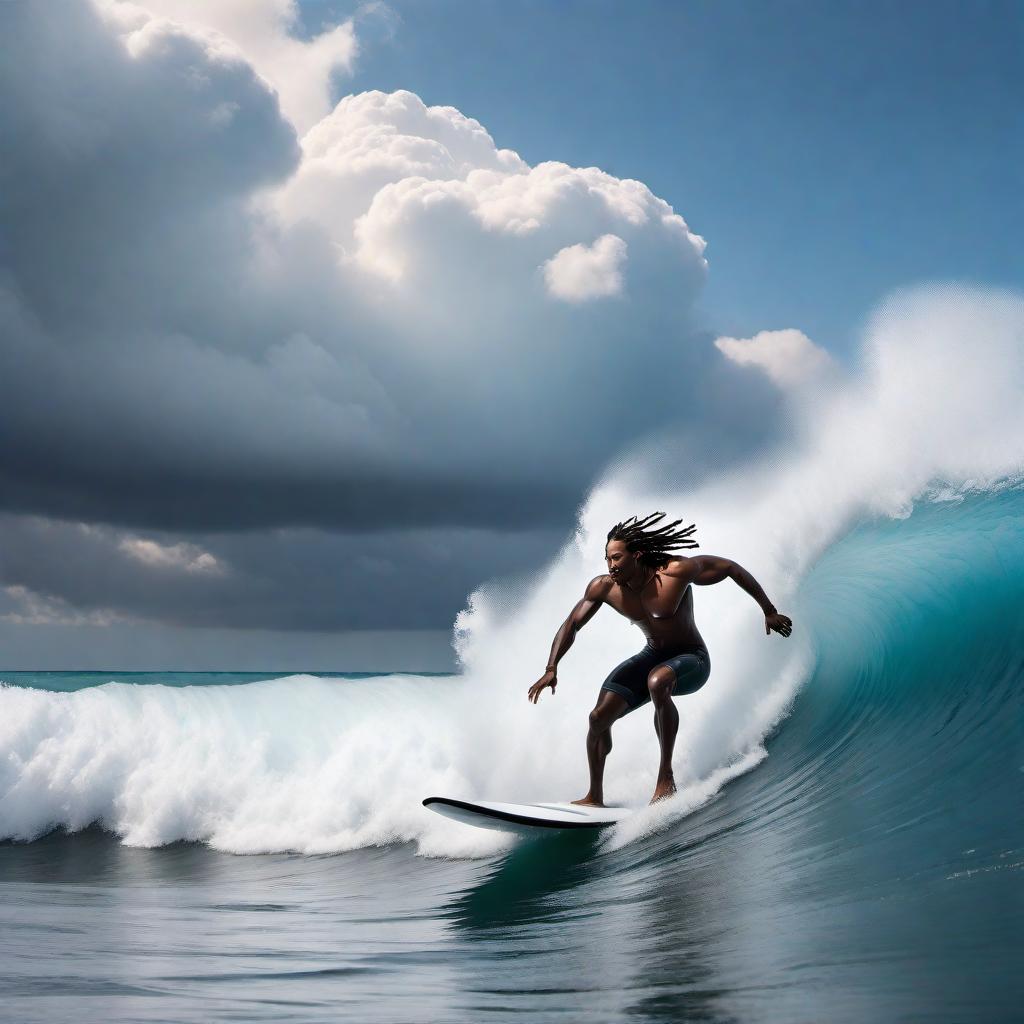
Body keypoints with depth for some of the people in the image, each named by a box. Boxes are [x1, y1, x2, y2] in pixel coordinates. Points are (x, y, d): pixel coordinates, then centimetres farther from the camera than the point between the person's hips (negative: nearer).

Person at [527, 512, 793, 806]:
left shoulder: (676, 571, -25)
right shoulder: (603, 587, -11)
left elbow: (731, 568, -16)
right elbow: (571, 625, -1)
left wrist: (769, 612, -12)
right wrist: (551, 669, -14)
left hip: (692, 661, -6)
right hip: (652, 657, 6)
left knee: (657, 682, -40)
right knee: (599, 717, -4)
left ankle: (665, 776, -30)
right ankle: (595, 797, 17)